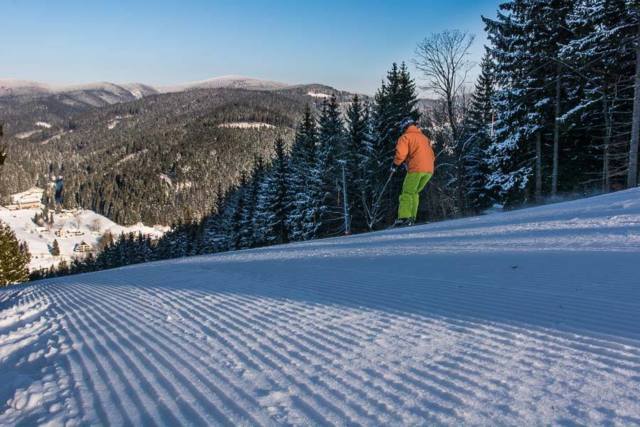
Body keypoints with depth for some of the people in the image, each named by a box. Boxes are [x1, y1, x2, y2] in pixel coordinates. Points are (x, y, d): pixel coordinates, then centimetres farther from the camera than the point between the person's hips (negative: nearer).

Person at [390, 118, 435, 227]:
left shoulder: (406, 137, 4)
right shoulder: (424, 137, 26)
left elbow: (401, 153, -10)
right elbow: (432, 155, 24)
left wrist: (395, 165, 4)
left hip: (416, 169, -7)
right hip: (429, 170, 7)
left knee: (407, 193, -4)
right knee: (414, 192, 16)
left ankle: (404, 218, -17)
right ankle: (412, 218, 9)